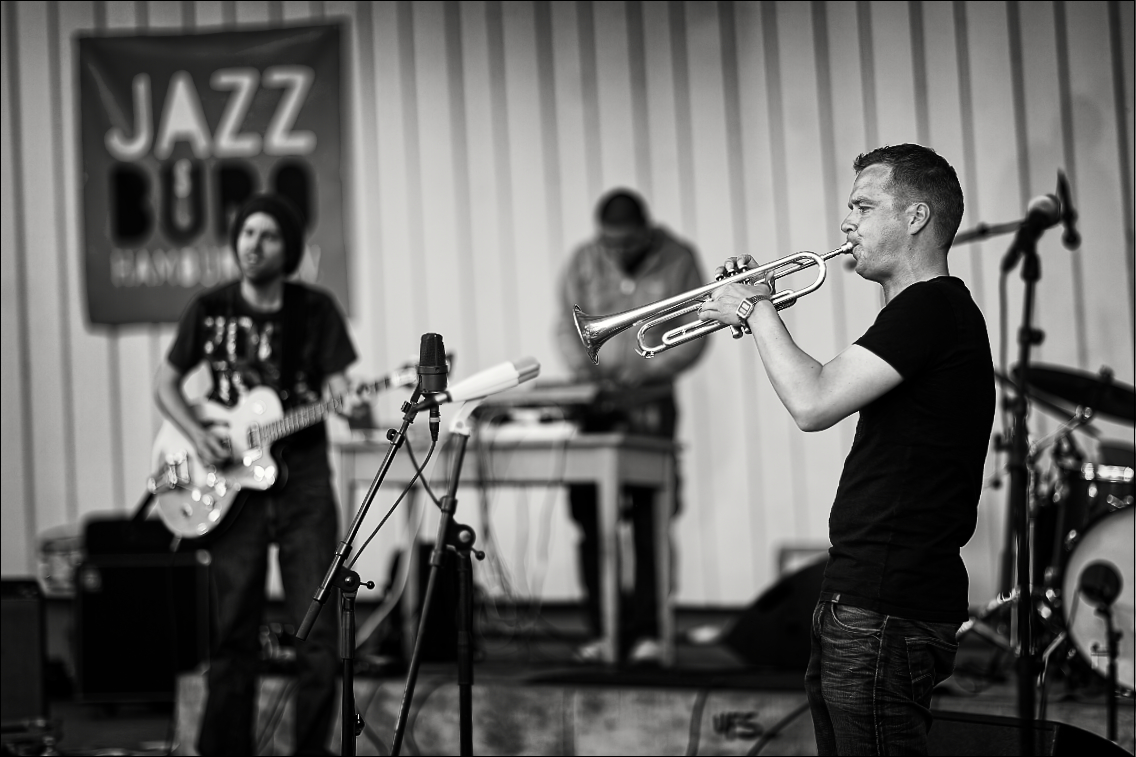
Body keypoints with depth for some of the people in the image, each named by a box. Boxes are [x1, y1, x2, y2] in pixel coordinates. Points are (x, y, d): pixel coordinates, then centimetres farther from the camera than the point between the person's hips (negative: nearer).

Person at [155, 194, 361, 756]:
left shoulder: (315, 310, 2)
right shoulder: (209, 309, 4)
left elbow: (335, 380, -1)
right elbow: (165, 383, 12)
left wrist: (346, 402, -25)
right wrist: (196, 434, -6)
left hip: (302, 477, -1)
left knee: (317, 630, -4)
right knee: (233, 630, 3)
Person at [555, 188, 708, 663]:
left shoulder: (678, 261, -2)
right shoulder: (583, 262, 4)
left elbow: (693, 336, -4)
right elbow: (568, 325, 6)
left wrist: (646, 371, -18)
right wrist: (582, 366, -14)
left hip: (650, 404, -2)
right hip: (593, 404, 3)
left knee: (649, 519, -5)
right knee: (590, 516, 1)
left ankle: (644, 632, -1)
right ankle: (601, 632, 7)